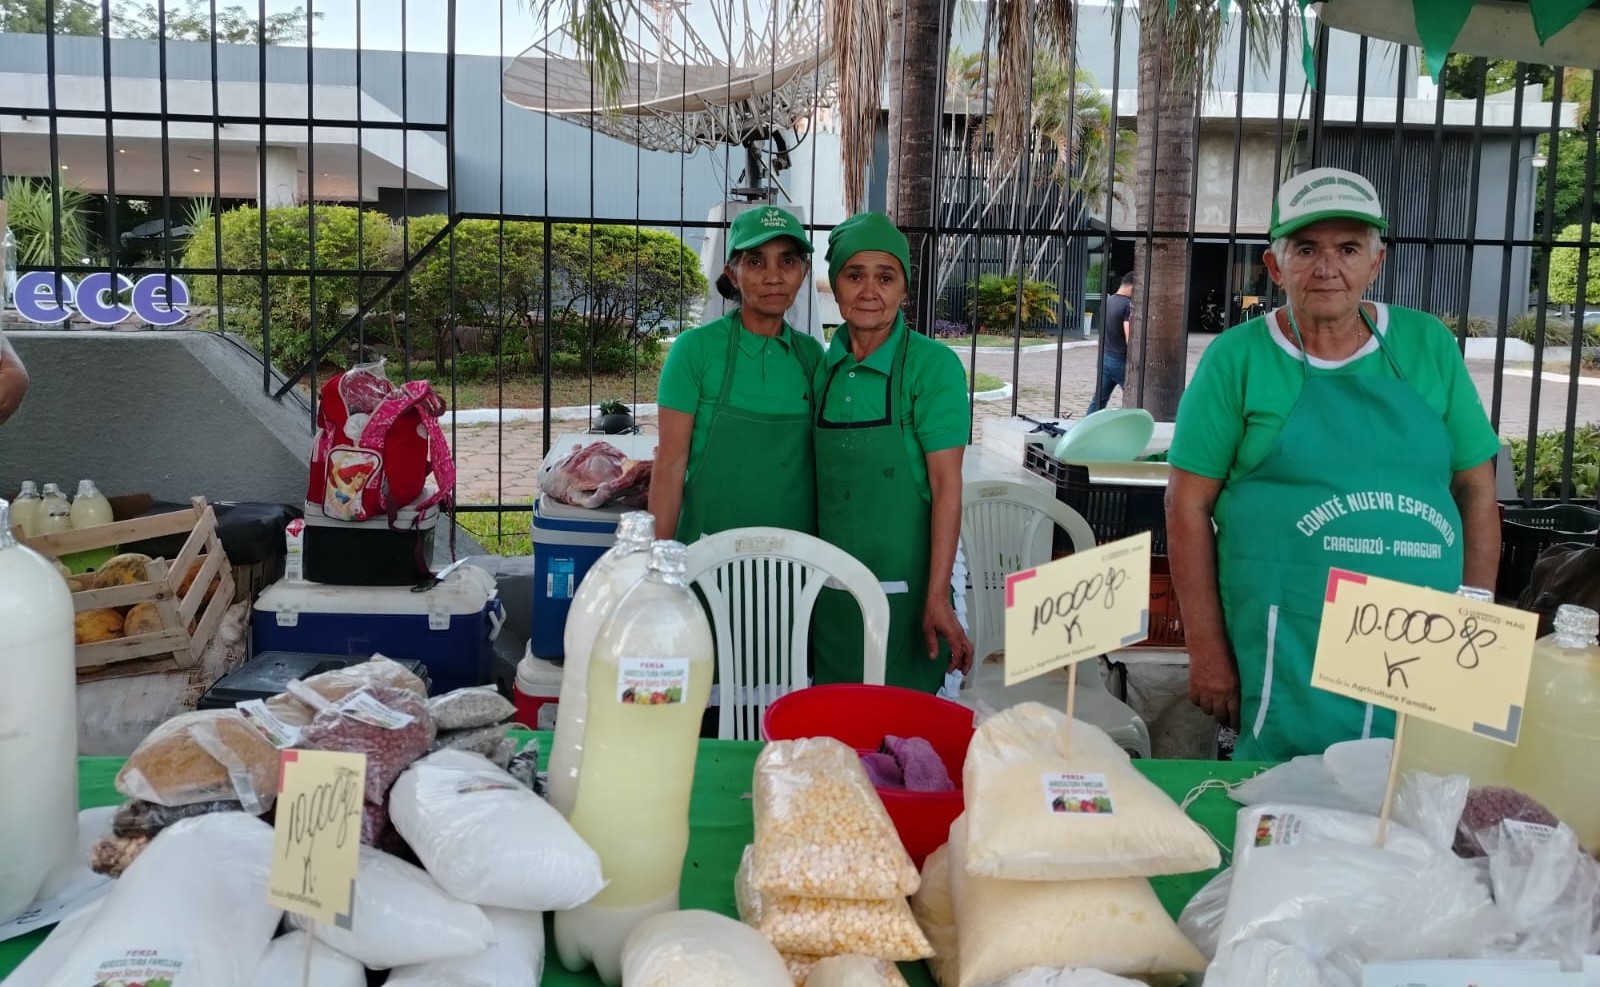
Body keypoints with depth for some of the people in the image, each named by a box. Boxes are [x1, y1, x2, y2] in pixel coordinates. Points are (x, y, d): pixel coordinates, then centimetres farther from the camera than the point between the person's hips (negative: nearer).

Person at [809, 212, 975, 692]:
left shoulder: (933, 365, -9)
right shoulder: (823, 365, 5)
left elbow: (946, 485, -12)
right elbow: (822, 478, 11)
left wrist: (937, 598, -16)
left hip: (900, 584, -4)